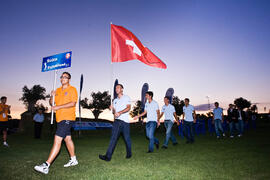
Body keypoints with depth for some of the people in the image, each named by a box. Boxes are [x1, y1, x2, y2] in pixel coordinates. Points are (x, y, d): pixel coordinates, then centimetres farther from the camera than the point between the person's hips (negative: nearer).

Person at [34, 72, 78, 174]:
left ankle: (46, 165, -11)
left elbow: (73, 103, -16)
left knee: (57, 140, -13)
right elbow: (51, 103, 16)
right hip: (60, 118, 8)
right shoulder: (58, 90, 16)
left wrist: (58, 107, -17)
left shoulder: (72, 89, -6)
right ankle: (73, 160, 29)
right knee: (67, 139, 15)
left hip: (67, 118, -8)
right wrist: (52, 96, -4)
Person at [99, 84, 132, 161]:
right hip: (117, 121, 4)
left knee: (127, 139, 5)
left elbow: (128, 107, -9)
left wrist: (120, 112, -22)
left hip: (125, 121, -3)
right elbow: (114, 111, 19)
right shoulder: (115, 100, 21)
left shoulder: (126, 97, 5)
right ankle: (108, 156, -11)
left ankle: (129, 154, 24)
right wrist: (113, 109, -4)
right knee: (113, 138, -7)